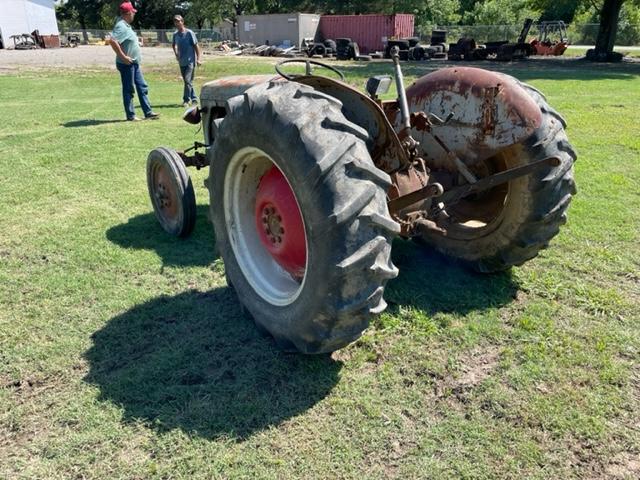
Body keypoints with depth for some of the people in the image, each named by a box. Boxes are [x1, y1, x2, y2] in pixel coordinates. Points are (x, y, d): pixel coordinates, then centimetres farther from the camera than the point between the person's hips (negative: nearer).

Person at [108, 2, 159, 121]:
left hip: (134, 63, 10)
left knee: (142, 87, 12)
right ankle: (130, 116, 7)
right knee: (128, 90, -1)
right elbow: (112, 41, -29)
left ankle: (148, 112, 18)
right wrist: (123, 57, -25)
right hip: (126, 64, -10)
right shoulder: (121, 26, -17)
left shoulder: (126, 25, 13)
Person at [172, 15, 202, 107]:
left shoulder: (189, 33, -7)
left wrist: (198, 59, -10)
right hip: (181, 62, 6)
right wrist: (176, 54, 6)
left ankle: (186, 100, -9)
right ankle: (194, 99, 21)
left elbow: (196, 46, -6)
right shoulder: (175, 34, 8)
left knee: (188, 80, -14)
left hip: (190, 61, -6)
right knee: (186, 81, 10)